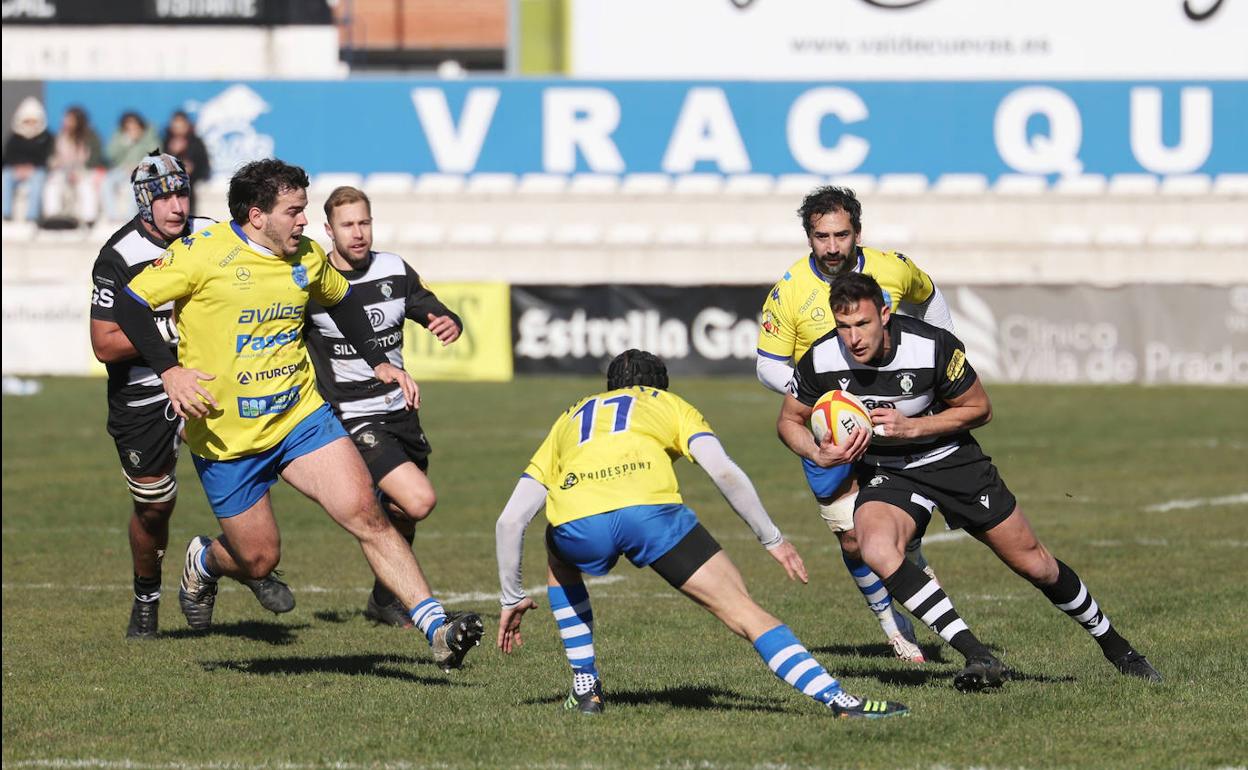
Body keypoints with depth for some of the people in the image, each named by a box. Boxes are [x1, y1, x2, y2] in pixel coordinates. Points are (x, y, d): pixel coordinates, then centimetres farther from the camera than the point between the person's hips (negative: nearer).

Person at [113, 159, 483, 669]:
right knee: (258, 559, 4)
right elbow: (130, 303, -12)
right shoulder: (202, 253, -14)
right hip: (226, 436, -4)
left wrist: (377, 362, 13)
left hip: (301, 417, 4)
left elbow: (341, 300, 24)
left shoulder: (307, 258, 3)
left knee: (367, 516, -14)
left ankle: (437, 630, -19)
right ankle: (204, 564, 42)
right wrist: (168, 369, -24)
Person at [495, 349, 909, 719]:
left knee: (560, 561, 39)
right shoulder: (669, 404, 33)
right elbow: (725, 473, 13)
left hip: (578, 522, 2)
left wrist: (513, 598, 41)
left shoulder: (571, 418, 38)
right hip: (650, 511, -2)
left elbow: (510, 520, 31)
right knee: (745, 612, 7)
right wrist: (772, 540, 21)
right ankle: (837, 699, -7)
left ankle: (585, 688, 32)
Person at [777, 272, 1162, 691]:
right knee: (877, 550, -32)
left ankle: (1113, 644, 32)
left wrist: (912, 428, -22)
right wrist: (820, 455, -22)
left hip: (952, 459, -1)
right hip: (885, 474, 1)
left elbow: (979, 409, -9)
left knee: (1033, 562, 5)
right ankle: (979, 658, -30)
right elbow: (790, 421, -1)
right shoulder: (820, 361, -20)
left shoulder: (933, 347, -24)